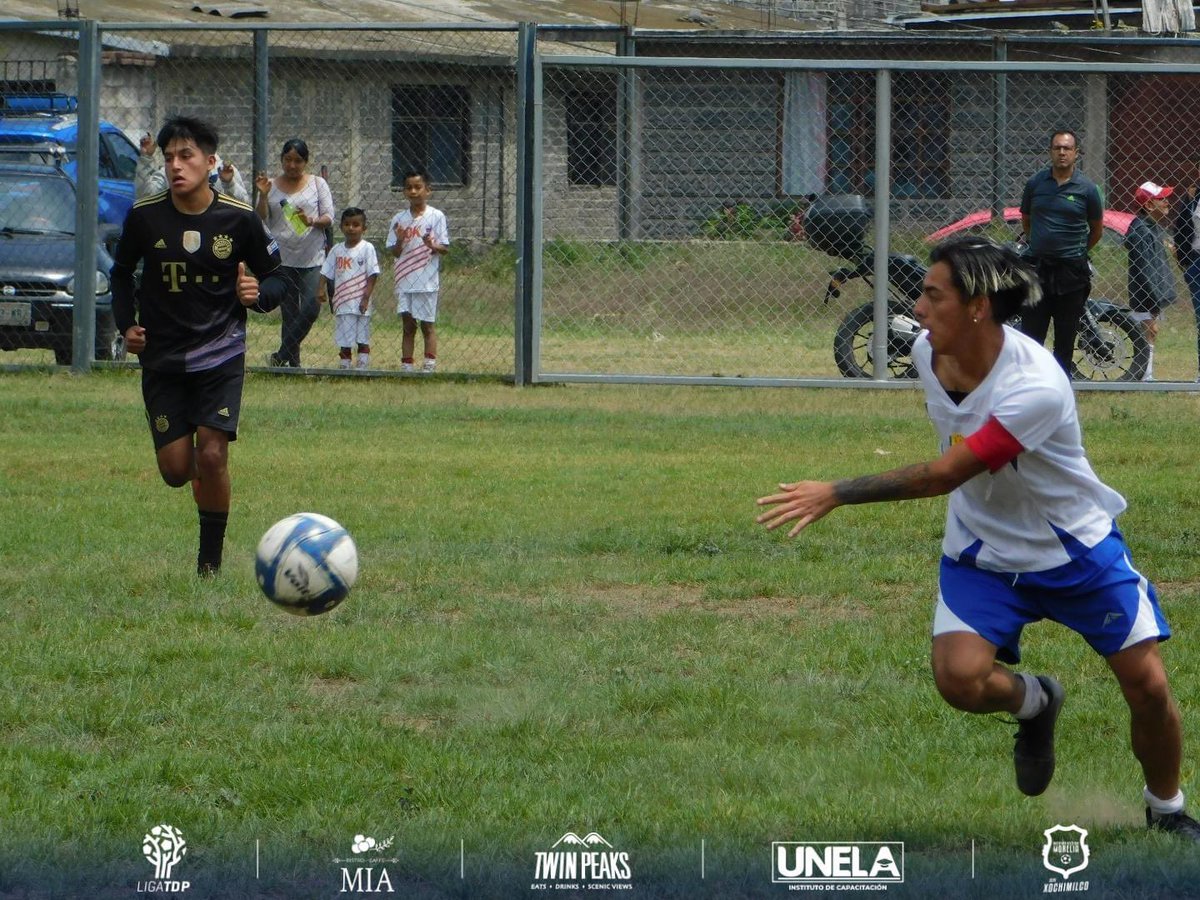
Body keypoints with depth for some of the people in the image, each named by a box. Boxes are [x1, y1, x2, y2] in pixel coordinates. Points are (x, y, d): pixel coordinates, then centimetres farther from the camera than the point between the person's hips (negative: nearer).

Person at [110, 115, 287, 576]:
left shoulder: (239, 219, -7)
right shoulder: (145, 216, -5)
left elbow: (275, 278, 4)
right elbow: (122, 271, 13)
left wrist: (259, 293, -19)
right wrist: (126, 324, 0)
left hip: (221, 356, -2)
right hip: (162, 360, 2)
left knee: (212, 455, -16)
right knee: (176, 470, -2)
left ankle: (210, 560, 1)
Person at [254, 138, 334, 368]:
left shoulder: (317, 184, 6)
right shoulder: (272, 186, 7)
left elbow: (329, 216, 3)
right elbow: (260, 219, 3)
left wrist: (313, 221, -17)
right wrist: (263, 195, -12)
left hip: (312, 258, -1)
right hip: (281, 258, 1)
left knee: (311, 308, -14)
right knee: (289, 312, 3)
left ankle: (281, 356, -5)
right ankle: (293, 363, 8)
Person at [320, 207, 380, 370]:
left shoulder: (367, 248, -3)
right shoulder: (337, 250, 10)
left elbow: (372, 275, -6)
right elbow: (326, 273, 13)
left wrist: (366, 298, -13)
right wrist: (321, 290, 1)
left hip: (360, 304, -4)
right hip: (342, 303, 4)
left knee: (363, 341, 0)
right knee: (344, 342, 7)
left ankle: (363, 369, 1)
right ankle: (343, 368, 11)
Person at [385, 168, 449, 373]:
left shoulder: (436, 217, -2)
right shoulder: (399, 219, 7)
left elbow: (444, 247, -2)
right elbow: (395, 252, 7)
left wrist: (432, 246, -23)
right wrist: (400, 241, -14)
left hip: (426, 281, -3)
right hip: (404, 281, 3)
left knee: (427, 324, 1)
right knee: (408, 325, 7)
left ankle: (430, 365, 4)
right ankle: (406, 366, 9)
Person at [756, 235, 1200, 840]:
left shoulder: (1036, 388, -34)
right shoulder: (928, 352, -12)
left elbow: (944, 475, -35)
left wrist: (835, 494, -37)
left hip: (1076, 551, -4)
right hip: (981, 553, 4)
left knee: (1147, 684, -5)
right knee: (959, 677, -20)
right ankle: (1034, 704, 16)